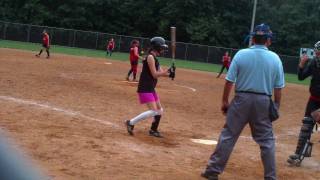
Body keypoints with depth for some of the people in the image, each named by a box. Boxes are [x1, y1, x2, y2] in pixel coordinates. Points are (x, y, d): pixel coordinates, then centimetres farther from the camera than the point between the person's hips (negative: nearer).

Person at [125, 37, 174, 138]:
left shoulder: (154, 58, 16)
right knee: (153, 111, -17)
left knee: (160, 110, 16)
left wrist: (168, 73, -9)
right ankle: (131, 123, -10)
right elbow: (155, 74, -18)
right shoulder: (150, 57, -13)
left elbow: (161, 73, 11)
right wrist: (168, 72, -15)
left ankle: (153, 130, 29)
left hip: (151, 88, 10)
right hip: (145, 88, -10)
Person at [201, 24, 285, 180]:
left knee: (228, 136, 6)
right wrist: (276, 107, 10)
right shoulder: (275, 58, -1)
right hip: (264, 102, 1)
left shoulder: (241, 54, -4)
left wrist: (225, 101, 4)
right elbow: (278, 88, 1)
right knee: (267, 140, 10)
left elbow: (229, 81, -5)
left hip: (242, 99, 0)